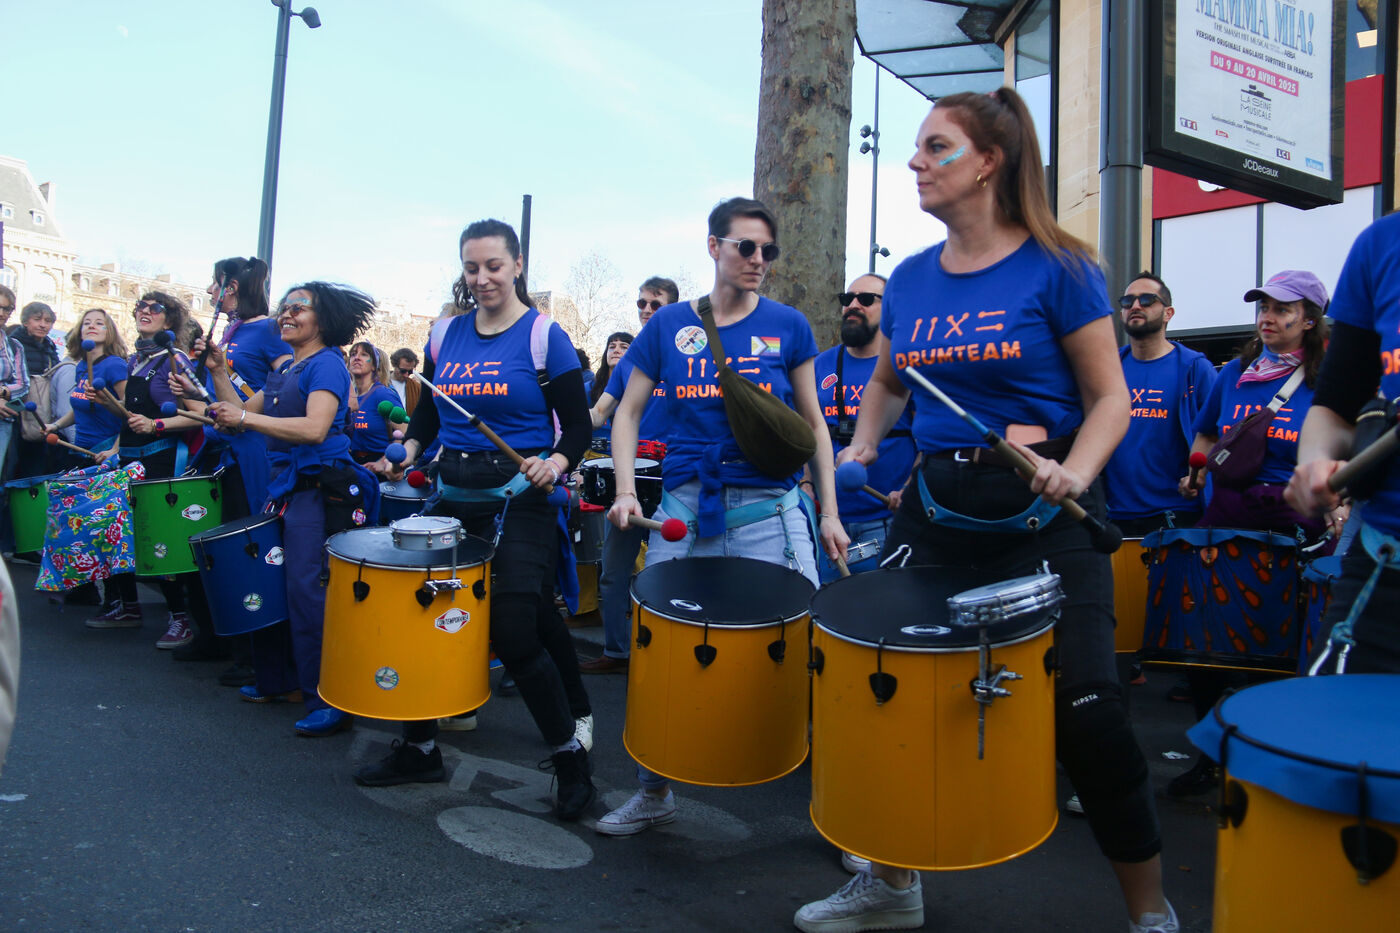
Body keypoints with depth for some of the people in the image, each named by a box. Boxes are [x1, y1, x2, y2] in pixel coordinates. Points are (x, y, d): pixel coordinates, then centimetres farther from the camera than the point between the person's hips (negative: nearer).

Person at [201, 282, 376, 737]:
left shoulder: (326, 364, -9)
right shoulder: (283, 370, 19)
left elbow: (315, 428, -23)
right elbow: (243, 414, 17)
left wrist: (245, 417, -19)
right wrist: (220, 375, 6)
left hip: (320, 489, -9)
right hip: (285, 485, 9)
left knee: (308, 590, -12)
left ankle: (330, 700, -5)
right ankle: (278, 680, 30)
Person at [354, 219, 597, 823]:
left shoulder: (545, 336, -5)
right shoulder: (445, 335, 10)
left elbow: (578, 427, -5)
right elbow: (428, 411, 20)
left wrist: (556, 463, -24)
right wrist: (409, 447, 0)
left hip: (521, 499, -6)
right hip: (454, 495, 6)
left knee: (515, 632, -11)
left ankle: (571, 756, 9)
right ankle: (419, 749, 29)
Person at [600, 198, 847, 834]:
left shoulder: (787, 326, 5)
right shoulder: (668, 326, 7)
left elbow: (812, 424, 10)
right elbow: (628, 413, 11)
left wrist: (829, 512, 5)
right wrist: (626, 491, -2)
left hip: (769, 509, -1)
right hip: (684, 507, 2)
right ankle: (654, 793, 32)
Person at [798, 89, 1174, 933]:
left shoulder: (1056, 267, -6)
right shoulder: (909, 280, 7)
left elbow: (1110, 398, -5)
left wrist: (1074, 471, -23)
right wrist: (862, 447, 5)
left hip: (1043, 513, -5)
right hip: (936, 507, 5)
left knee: (1085, 708, -5)